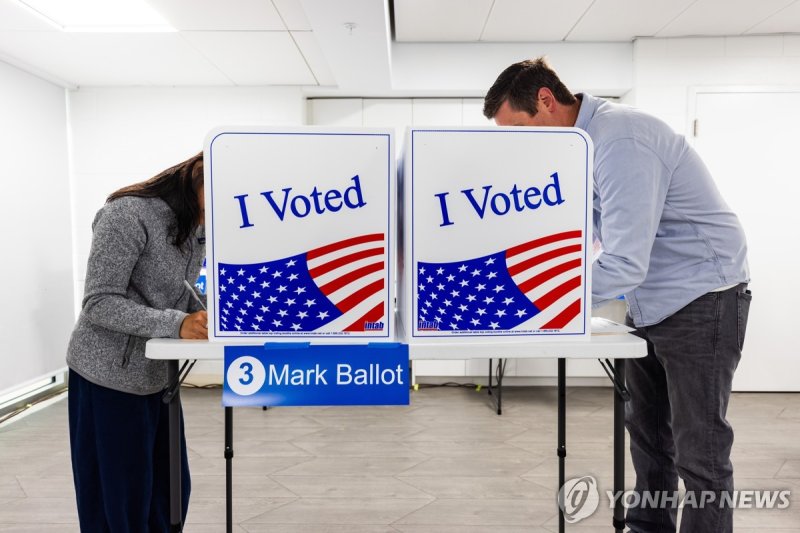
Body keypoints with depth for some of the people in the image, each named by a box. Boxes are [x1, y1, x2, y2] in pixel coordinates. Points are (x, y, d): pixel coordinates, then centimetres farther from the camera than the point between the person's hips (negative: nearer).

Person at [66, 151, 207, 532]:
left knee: (170, 491, 14)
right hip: (108, 375, -7)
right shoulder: (128, 214, -19)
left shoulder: (197, 229, 6)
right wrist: (177, 325, -32)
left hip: (158, 376, 7)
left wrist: (207, 317, -9)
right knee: (117, 499, 6)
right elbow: (99, 303, -21)